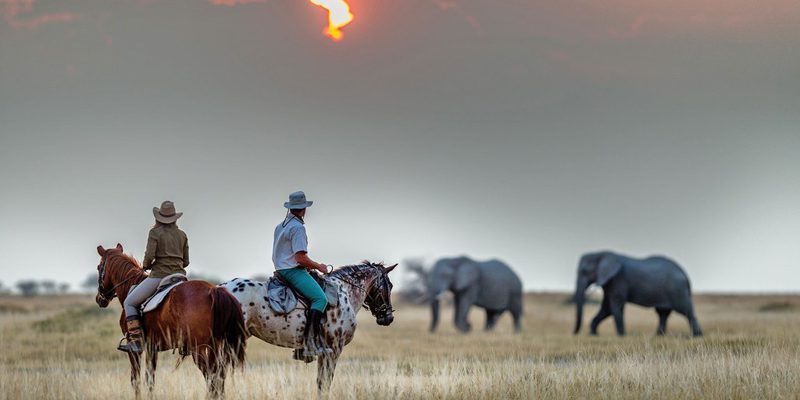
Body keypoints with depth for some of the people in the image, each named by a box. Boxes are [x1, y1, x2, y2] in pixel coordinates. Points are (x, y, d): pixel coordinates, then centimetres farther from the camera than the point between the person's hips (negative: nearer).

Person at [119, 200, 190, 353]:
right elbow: (185, 261, 12)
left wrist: (146, 266, 6)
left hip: (159, 275, -5)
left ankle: (135, 342, -7)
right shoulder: (182, 235, 11)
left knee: (130, 302, 6)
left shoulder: (155, 232, -4)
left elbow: (149, 255, -14)